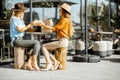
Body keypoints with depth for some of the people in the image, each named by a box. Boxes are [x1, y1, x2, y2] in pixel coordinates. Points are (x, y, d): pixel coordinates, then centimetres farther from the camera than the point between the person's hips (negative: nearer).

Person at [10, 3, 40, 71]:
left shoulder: (20, 19, 21)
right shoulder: (14, 19, -7)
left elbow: (25, 29, 13)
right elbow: (20, 30, -16)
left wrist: (32, 25, 1)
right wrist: (30, 25, -14)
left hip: (20, 40, 9)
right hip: (16, 40, -9)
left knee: (37, 45, -8)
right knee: (36, 42, -19)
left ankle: (28, 64, -12)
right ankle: (34, 63, -15)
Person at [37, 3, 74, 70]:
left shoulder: (64, 20, -10)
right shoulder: (67, 20, 20)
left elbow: (54, 28, -13)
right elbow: (57, 29, 17)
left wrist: (43, 25, -8)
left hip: (62, 41, -10)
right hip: (62, 41, 10)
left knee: (43, 46, -9)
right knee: (46, 48, 11)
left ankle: (49, 64, -12)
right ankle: (55, 61, 1)